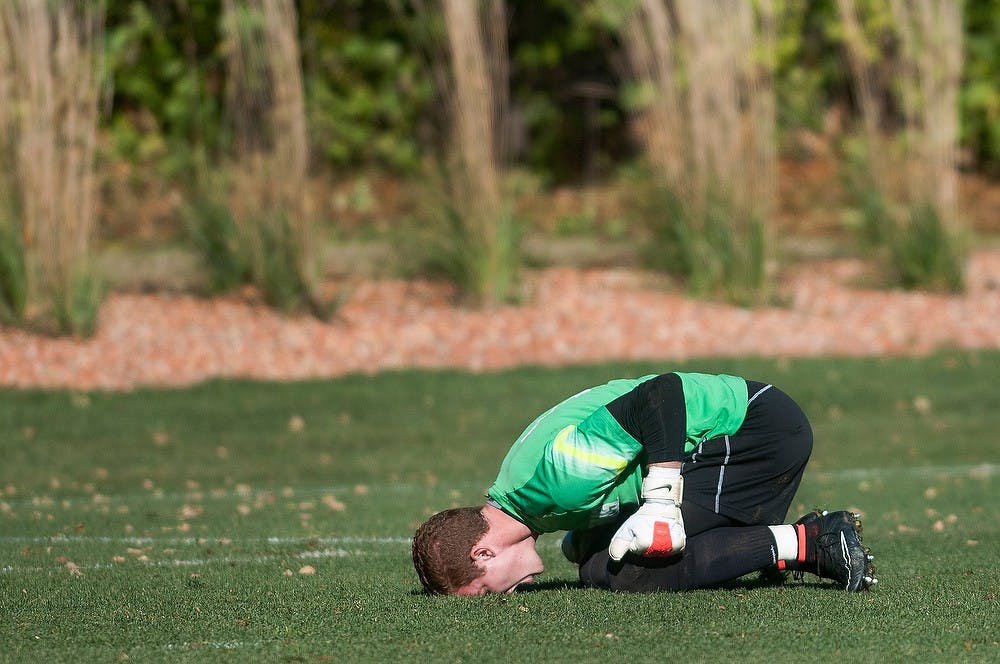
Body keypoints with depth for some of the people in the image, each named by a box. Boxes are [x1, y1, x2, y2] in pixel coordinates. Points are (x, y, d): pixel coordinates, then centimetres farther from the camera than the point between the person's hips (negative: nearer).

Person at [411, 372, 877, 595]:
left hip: (759, 428, -10)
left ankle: (809, 543, -13)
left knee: (635, 572, -21)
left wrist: (660, 504, -24)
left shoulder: (555, 469, -27)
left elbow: (662, 395, -27)